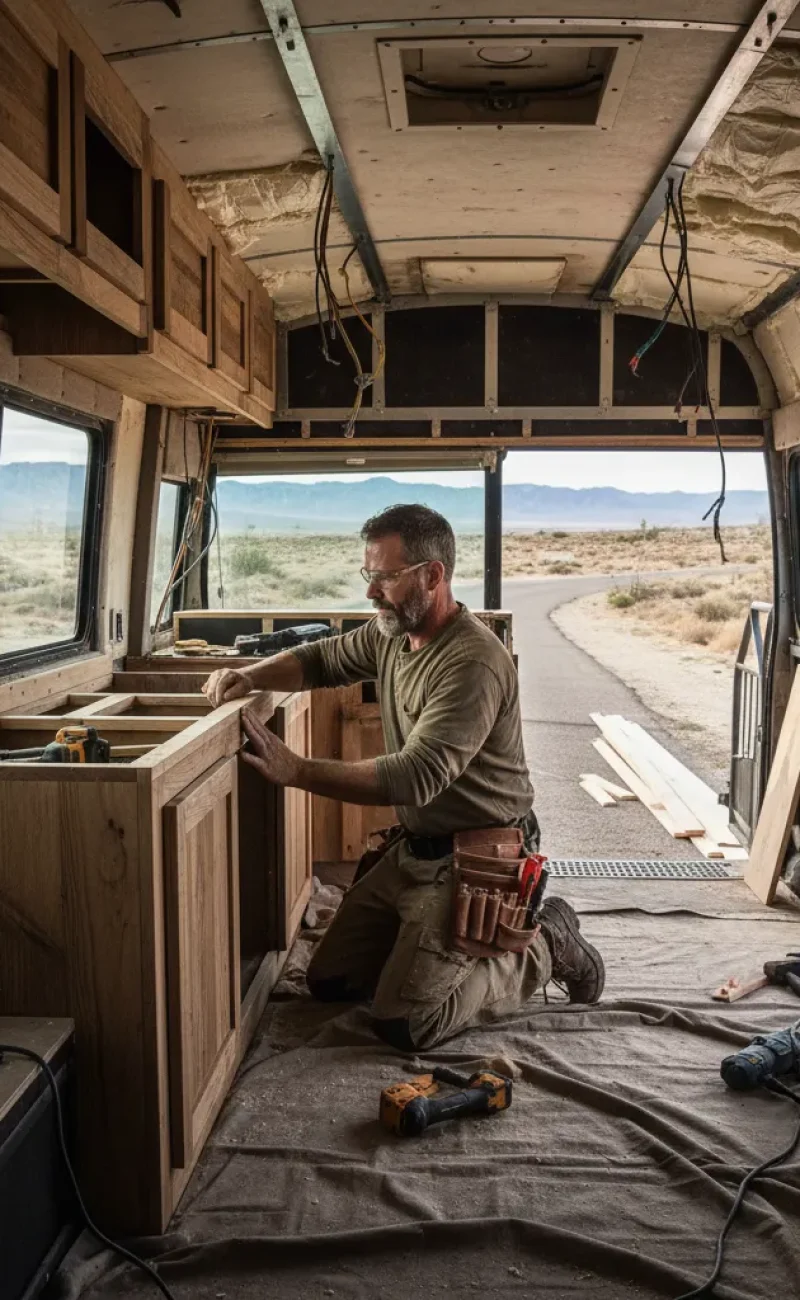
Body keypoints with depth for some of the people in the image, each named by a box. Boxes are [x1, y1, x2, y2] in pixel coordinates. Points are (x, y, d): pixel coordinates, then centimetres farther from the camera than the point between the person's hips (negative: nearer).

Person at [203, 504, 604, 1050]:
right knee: (328, 982, 11)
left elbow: (416, 776, -33)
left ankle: (543, 948, 8)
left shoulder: (474, 663, -26)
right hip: (415, 848, 9)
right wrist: (251, 675, -4)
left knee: (403, 1025, -11)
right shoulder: (391, 633, 2)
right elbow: (320, 659, 15)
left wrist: (296, 770, -35)